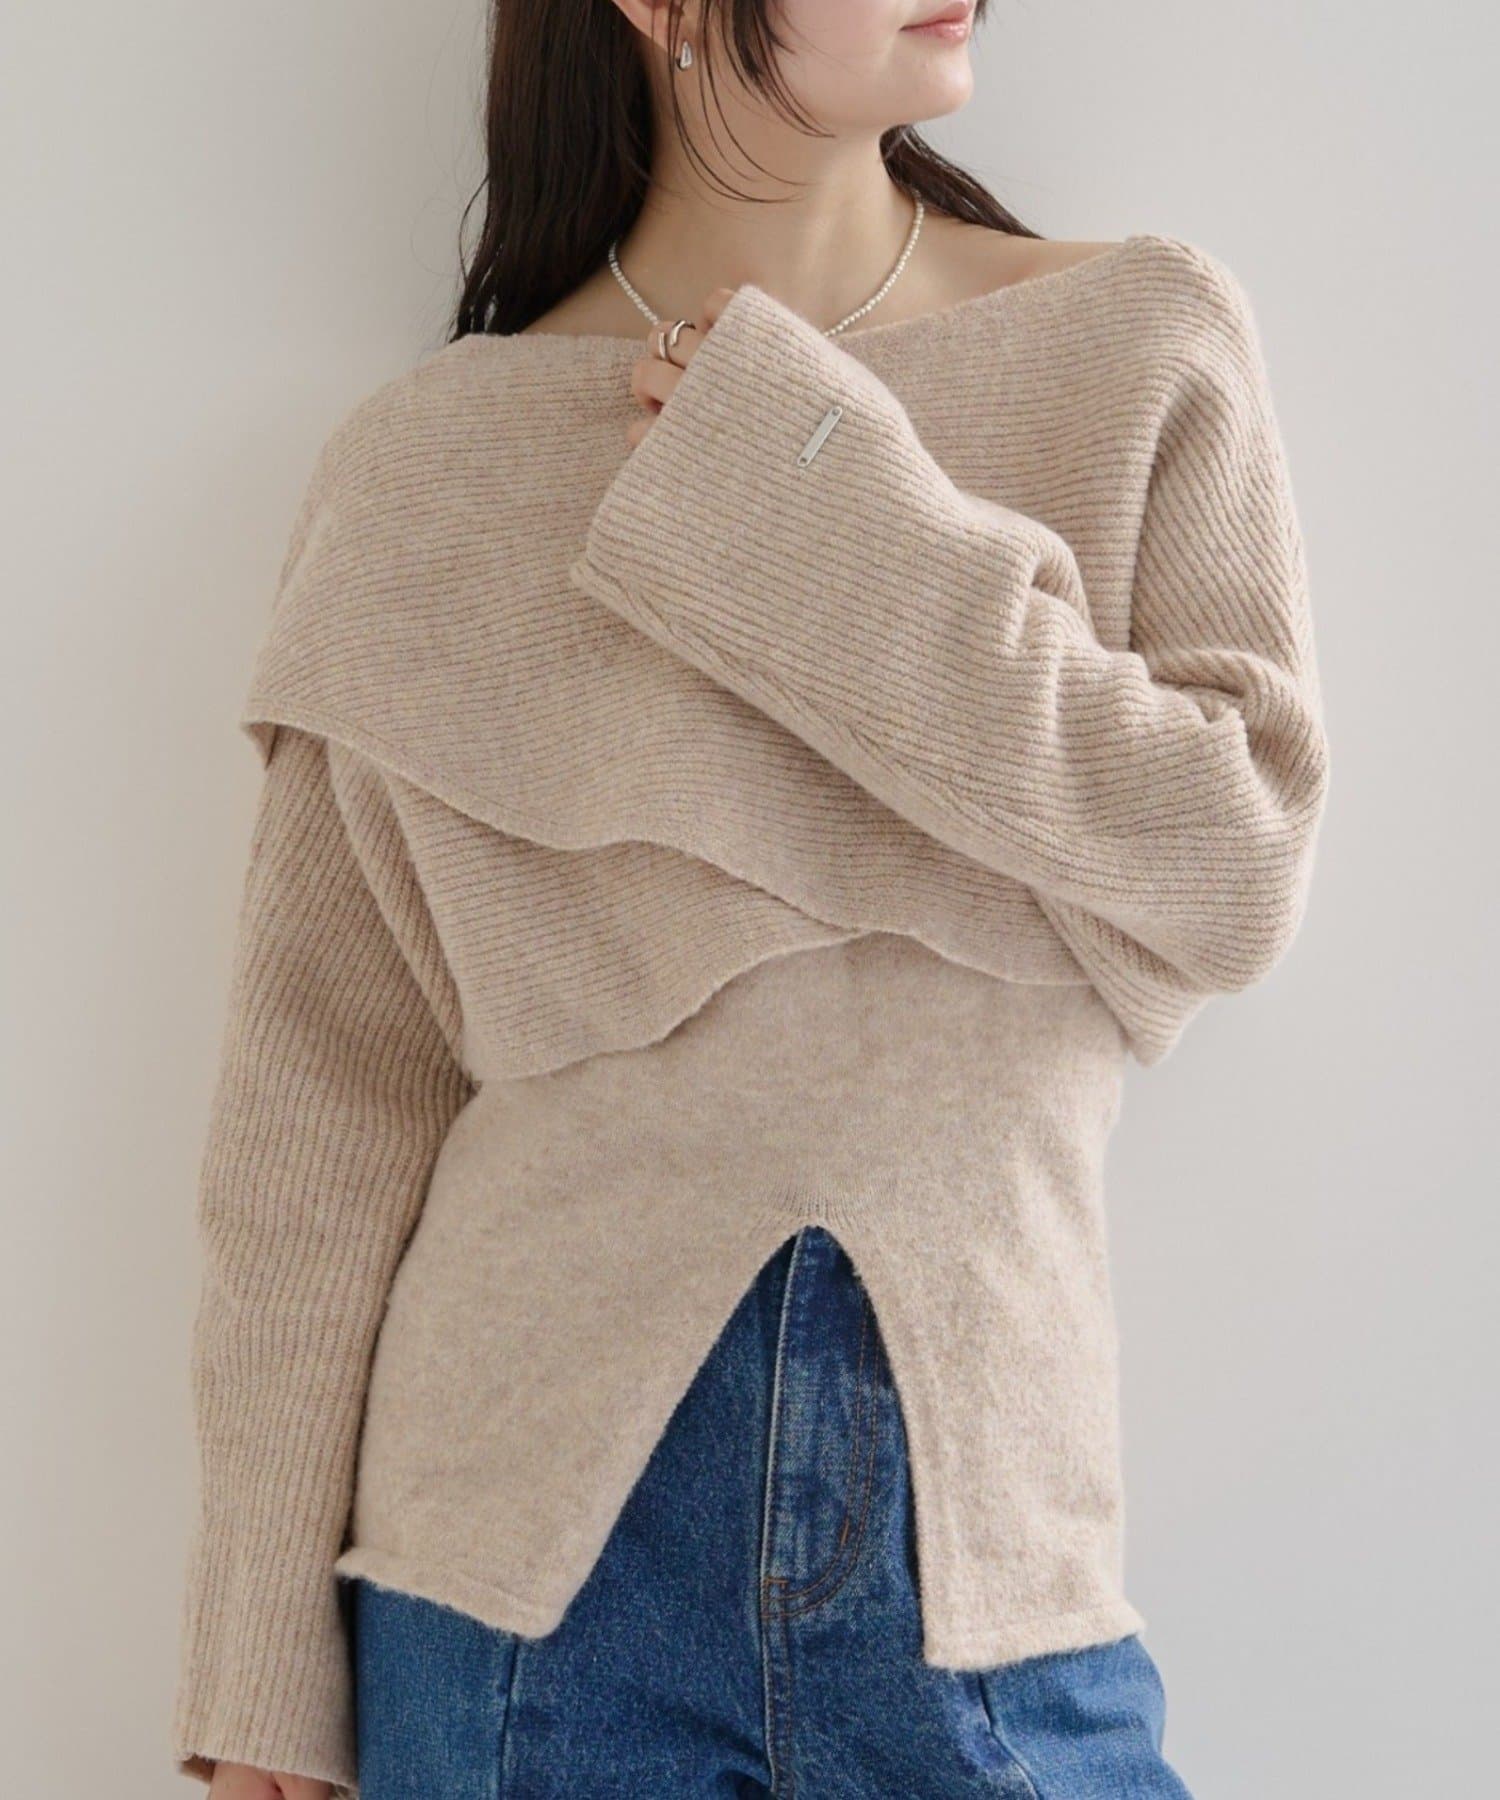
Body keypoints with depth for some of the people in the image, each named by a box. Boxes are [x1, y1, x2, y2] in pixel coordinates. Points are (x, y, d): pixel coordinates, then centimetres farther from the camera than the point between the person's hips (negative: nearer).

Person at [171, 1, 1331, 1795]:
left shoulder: (1149, 349, 1)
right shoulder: (430, 466, -2)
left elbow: (1238, 874, -8)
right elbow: (322, 1090, -1)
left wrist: (838, 517, -14)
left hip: (981, 1510, 1)